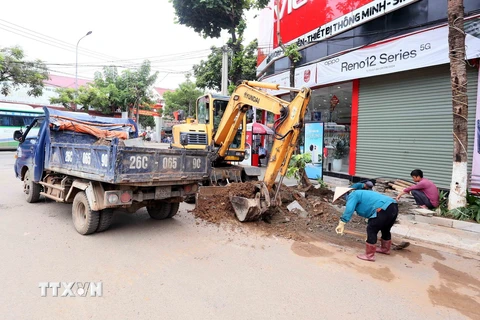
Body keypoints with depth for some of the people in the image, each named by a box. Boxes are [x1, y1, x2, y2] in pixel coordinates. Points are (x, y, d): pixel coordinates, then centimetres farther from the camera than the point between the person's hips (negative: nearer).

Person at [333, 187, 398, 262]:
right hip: (394, 207, 11)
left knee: (371, 230, 0)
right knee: (385, 229, 29)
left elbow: (349, 209, -18)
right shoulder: (361, 194, 30)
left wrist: (342, 223, -23)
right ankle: (385, 248, 50)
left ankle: (369, 255, 7)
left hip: (384, 209, -11)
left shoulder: (353, 195, 0)